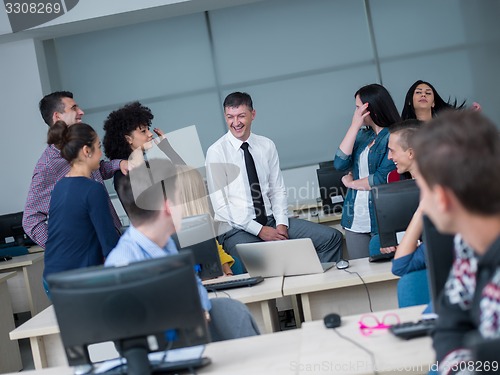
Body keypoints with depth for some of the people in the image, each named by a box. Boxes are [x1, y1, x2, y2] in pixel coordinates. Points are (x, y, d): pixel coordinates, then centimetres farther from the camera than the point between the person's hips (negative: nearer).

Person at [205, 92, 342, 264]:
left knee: (332, 237, -8)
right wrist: (259, 230, -15)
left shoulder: (267, 146, 9)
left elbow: (278, 190, 11)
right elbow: (220, 205, -9)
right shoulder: (216, 152, -5)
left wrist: (281, 223, -8)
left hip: (272, 220, 5)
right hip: (237, 229, -5)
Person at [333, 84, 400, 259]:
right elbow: (339, 164, -1)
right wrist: (354, 126, -2)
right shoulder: (362, 135, 13)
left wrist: (351, 183, 1)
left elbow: (382, 179, -15)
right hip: (355, 219, 6)